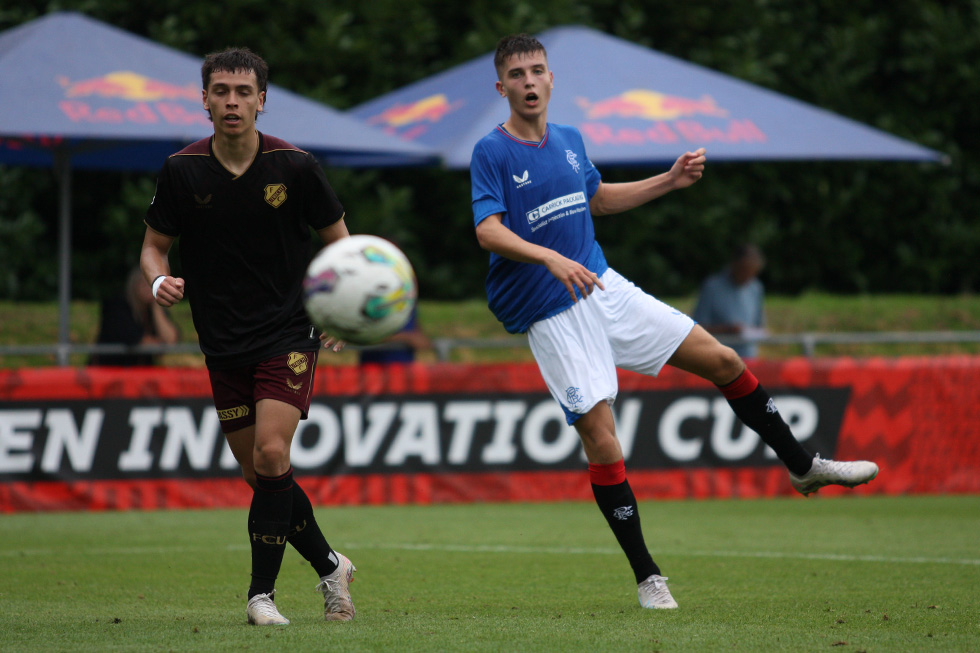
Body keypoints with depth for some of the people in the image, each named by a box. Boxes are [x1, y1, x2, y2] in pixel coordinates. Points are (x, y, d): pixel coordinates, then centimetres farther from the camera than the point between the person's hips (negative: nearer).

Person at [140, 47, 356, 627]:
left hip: (288, 334, -3)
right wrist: (160, 280, -16)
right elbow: (156, 245, 8)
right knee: (258, 471, 6)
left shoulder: (295, 166, -8)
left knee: (271, 454, -20)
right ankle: (330, 568, 28)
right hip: (223, 347, 3)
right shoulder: (182, 171, -3)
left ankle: (263, 593, -10)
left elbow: (338, 239, 5)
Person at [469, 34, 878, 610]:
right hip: (551, 317, -6)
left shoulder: (569, 140, 9)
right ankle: (647, 578, -1)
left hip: (605, 287, 6)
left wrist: (670, 181, 17)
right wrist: (551, 259, -36)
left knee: (722, 361, 4)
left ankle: (802, 466, 23)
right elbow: (489, 231, -21)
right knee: (601, 441, -12)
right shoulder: (491, 153, -10)